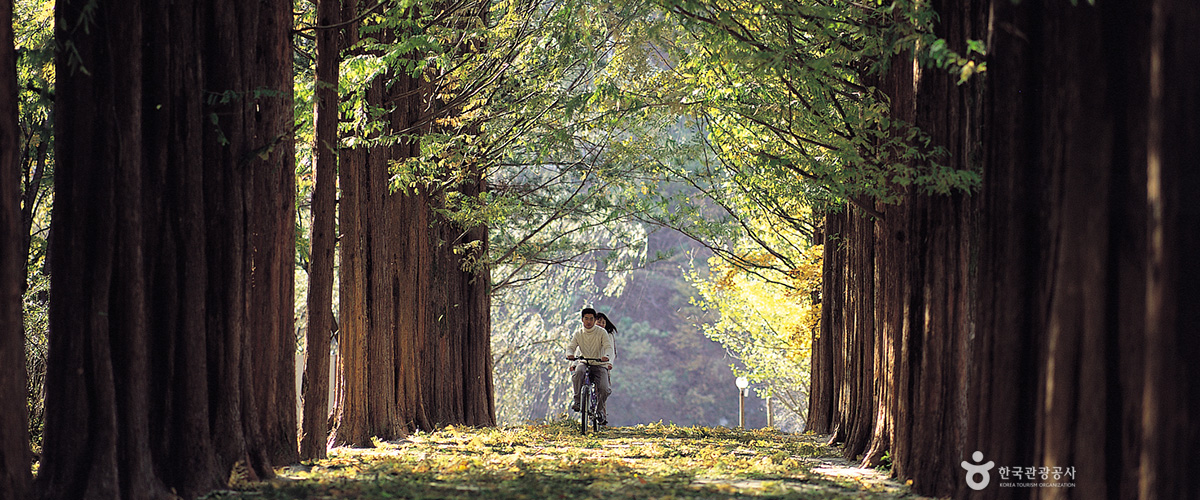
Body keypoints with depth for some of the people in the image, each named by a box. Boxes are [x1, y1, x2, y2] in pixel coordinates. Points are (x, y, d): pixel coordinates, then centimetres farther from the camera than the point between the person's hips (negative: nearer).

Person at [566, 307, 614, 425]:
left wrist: (606, 356, -36)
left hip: (599, 365, -1)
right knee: (578, 373, -37)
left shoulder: (602, 332, -1)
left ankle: (600, 409, 8)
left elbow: (608, 347, -12)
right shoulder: (578, 334, 7)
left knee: (604, 389, -23)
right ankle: (577, 399, -22)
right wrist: (570, 354, -26)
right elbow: (571, 347, -1)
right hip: (584, 364, 1)